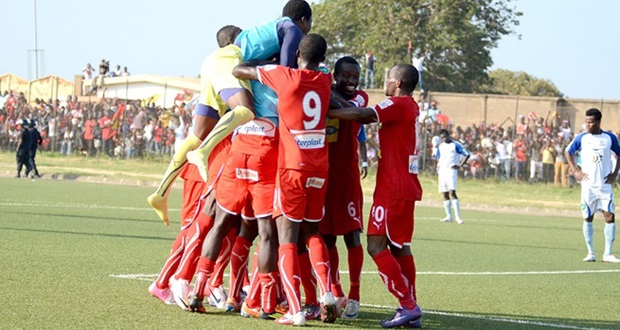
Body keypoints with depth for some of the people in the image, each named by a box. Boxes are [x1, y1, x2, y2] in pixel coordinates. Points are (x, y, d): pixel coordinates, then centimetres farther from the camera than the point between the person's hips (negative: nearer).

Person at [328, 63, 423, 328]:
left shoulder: (398, 105, -12)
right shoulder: (411, 108, 16)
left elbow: (362, 115, -23)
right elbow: (366, 115, 15)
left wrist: (325, 112, -18)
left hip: (392, 188, -9)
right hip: (406, 188, 9)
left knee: (376, 246, -8)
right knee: (399, 247, 11)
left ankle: (408, 305, -11)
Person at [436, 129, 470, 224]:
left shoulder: (456, 145, -3)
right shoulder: (441, 146, 16)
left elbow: (467, 155, -5)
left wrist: (459, 166, -10)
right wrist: (439, 164, 13)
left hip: (451, 170, -6)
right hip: (442, 171, 6)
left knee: (452, 192, -17)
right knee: (445, 194, 6)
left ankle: (457, 216, -18)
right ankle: (449, 216, 11)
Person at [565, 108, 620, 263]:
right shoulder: (581, 138, 0)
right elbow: (568, 152, 13)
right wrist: (575, 171, 2)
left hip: (605, 185, 0)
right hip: (588, 185, 0)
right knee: (588, 218, 2)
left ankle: (607, 254, -4)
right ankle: (590, 253, 11)